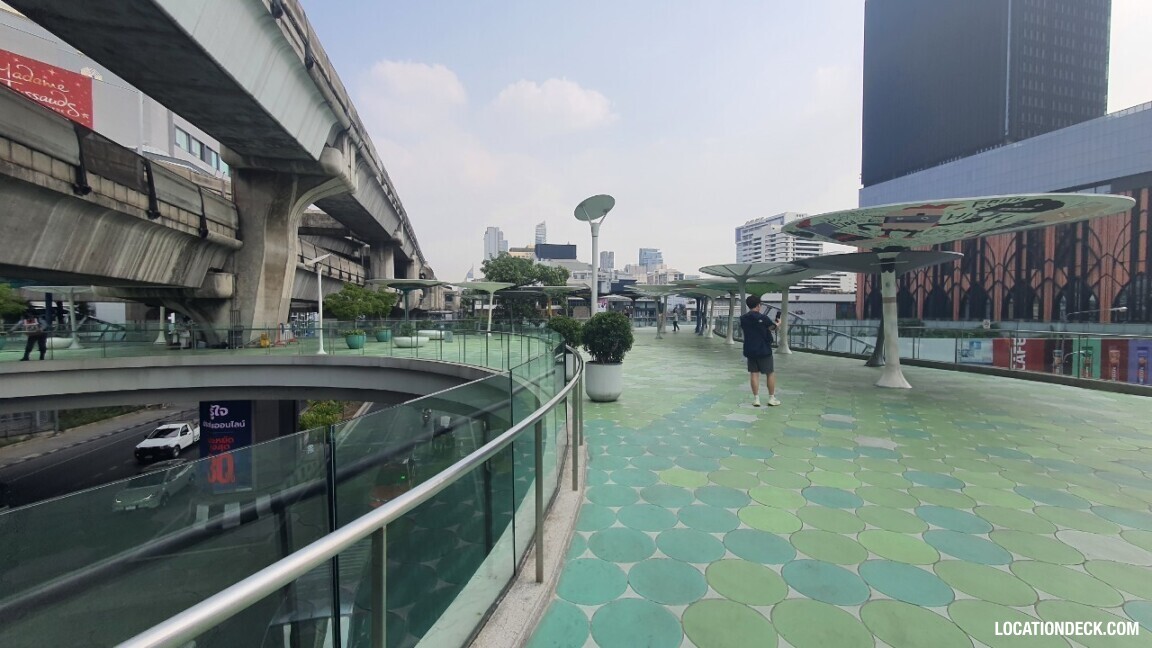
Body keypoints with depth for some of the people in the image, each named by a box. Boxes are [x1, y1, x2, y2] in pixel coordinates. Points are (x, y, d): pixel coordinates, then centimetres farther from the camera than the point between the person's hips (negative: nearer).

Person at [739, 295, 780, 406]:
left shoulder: (743, 318, 0)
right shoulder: (763, 317, -13)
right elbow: (773, 327, 2)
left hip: (749, 350, 4)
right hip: (764, 350, -4)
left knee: (754, 373, 7)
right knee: (771, 373, 9)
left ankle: (756, 399, 6)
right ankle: (771, 398, 14)